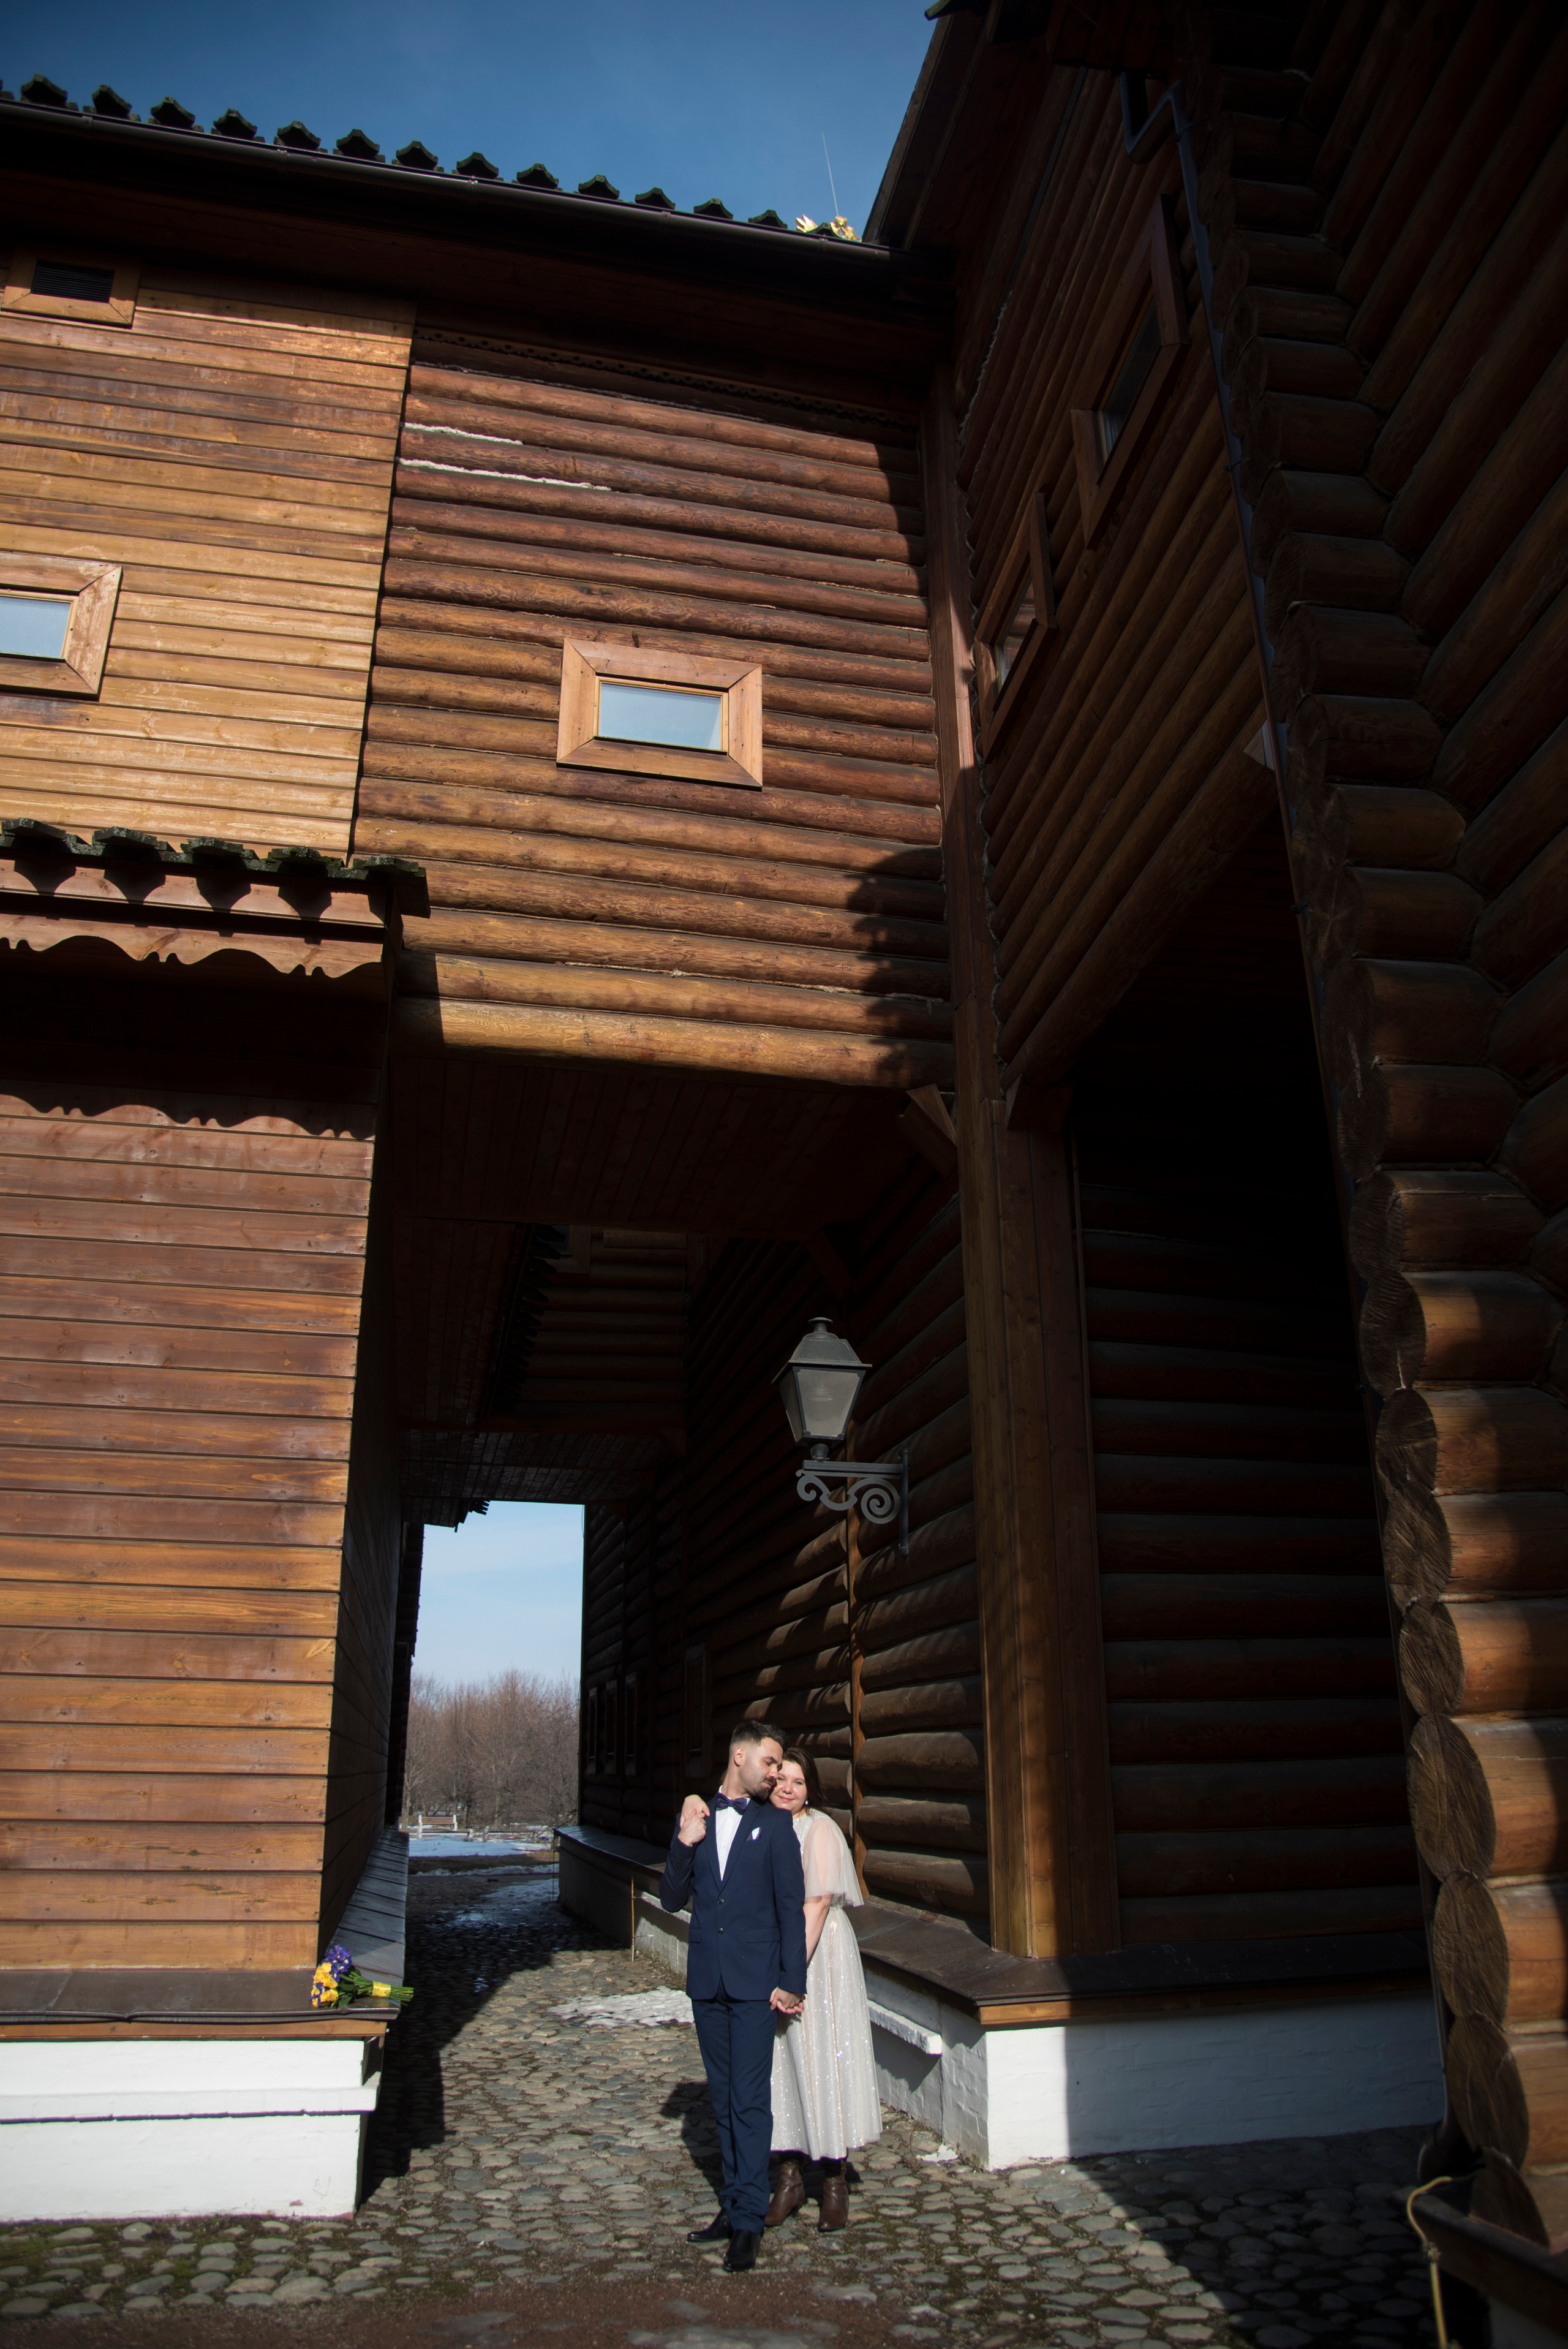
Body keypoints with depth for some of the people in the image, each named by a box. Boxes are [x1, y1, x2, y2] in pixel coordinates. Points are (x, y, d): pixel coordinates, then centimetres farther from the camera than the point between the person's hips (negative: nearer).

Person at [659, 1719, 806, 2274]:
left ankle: (748, 2220, 6)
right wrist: (684, 1844, -10)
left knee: (749, 2100, -4)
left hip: (755, 1982, -4)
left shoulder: (776, 1825, -2)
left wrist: (792, 1982, -7)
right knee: (724, 2099, 14)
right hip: (707, 1980, 4)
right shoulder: (695, 1818, 7)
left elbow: (792, 1909, -3)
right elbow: (672, 1898, 7)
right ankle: (734, 2202, 26)